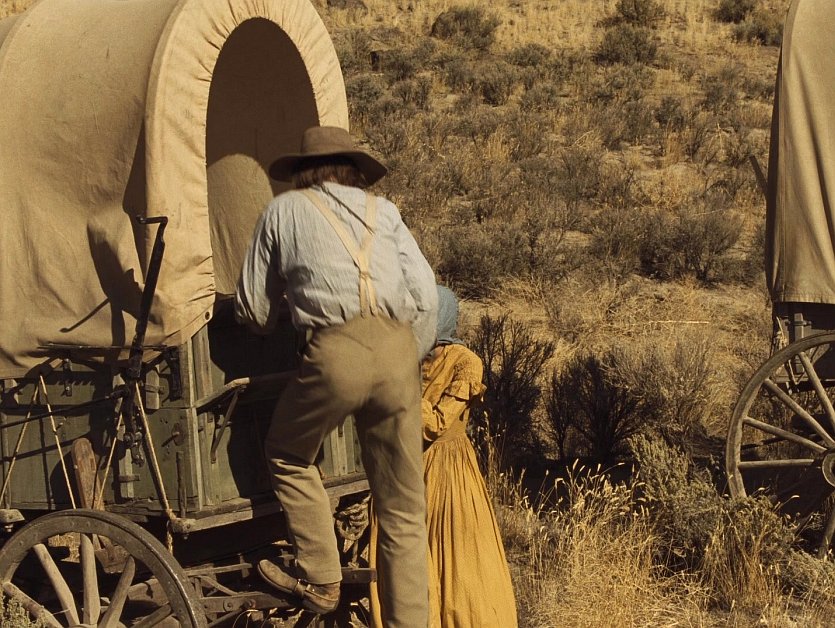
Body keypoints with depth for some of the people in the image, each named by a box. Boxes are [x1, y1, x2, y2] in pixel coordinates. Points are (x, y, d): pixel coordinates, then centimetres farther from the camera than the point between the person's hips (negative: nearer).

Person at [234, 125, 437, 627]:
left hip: (336, 352, -3)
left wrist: (275, 321, 42)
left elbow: (253, 311, 19)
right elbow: (425, 294, 13)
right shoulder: (382, 210, 23)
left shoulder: (284, 211, 18)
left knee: (289, 458, 24)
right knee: (403, 509, 11)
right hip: (399, 347, 3)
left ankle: (321, 581, 23)